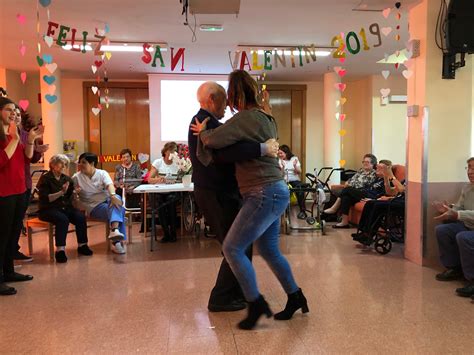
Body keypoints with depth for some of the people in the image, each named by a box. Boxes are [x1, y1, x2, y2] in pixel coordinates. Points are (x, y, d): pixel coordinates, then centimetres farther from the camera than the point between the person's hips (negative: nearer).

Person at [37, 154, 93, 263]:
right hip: (48, 209, -5)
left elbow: (71, 198, 15)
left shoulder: (67, 179, 14)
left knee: (80, 217, -22)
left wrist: (75, 193, -6)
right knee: (63, 219, -35)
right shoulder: (45, 178, -4)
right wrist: (61, 192, -20)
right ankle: (60, 250, -32)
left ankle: (82, 245, -11)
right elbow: (45, 199, -14)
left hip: (65, 207, 5)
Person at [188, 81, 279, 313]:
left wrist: (269, 149, 9)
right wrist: (262, 149, -34)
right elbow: (225, 152, -37)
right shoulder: (204, 123, -18)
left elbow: (235, 146, 17)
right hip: (216, 195, -11)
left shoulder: (206, 122, 17)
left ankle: (237, 291, 30)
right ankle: (221, 299, 9)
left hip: (218, 193, 11)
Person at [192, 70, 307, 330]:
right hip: (275, 192, 10)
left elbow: (214, 140, -22)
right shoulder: (266, 118, 16)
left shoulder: (246, 117, -14)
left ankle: (256, 304, 6)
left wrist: (201, 131, 1)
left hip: (265, 194, -10)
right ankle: (295, 298, 31)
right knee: (269, 250, 18)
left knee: (232, 248, -4)